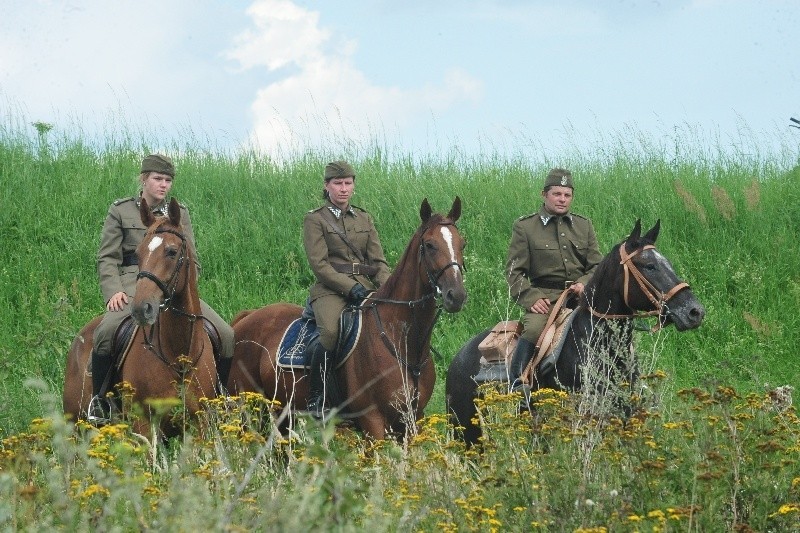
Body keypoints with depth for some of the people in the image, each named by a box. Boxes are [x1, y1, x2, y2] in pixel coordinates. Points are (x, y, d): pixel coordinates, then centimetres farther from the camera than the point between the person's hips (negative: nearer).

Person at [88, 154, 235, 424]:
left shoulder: (179, 213, 16)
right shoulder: (120, 211, 8)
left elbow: (191, 260, 13)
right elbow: (107, 258, 4)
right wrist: (114, 291, -14)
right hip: (134, 282, -3)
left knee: (226, 336, -11)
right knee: (105, 333, -34)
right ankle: (99, 400, -15)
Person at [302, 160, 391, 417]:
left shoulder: (364, 219, 19)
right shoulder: (315, 219, 3)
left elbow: (378, 261, 13)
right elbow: (319, 264, -7)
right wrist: (350, 287, -18)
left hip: (366, 287, 5)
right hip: (331, 290, -5)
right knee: (331, 332, -35)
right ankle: (315, 401, -20)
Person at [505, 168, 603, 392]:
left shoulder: (584, 225, 18)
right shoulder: (524, 226, 7)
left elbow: (597, 265, 17)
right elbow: (514, 271, 3)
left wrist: (585, 284, -6)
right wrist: (532, 298, -13)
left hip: (580, 295, 3)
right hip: (544, 297, -3)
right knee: (533, 330, -33)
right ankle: (516, 385, -30)